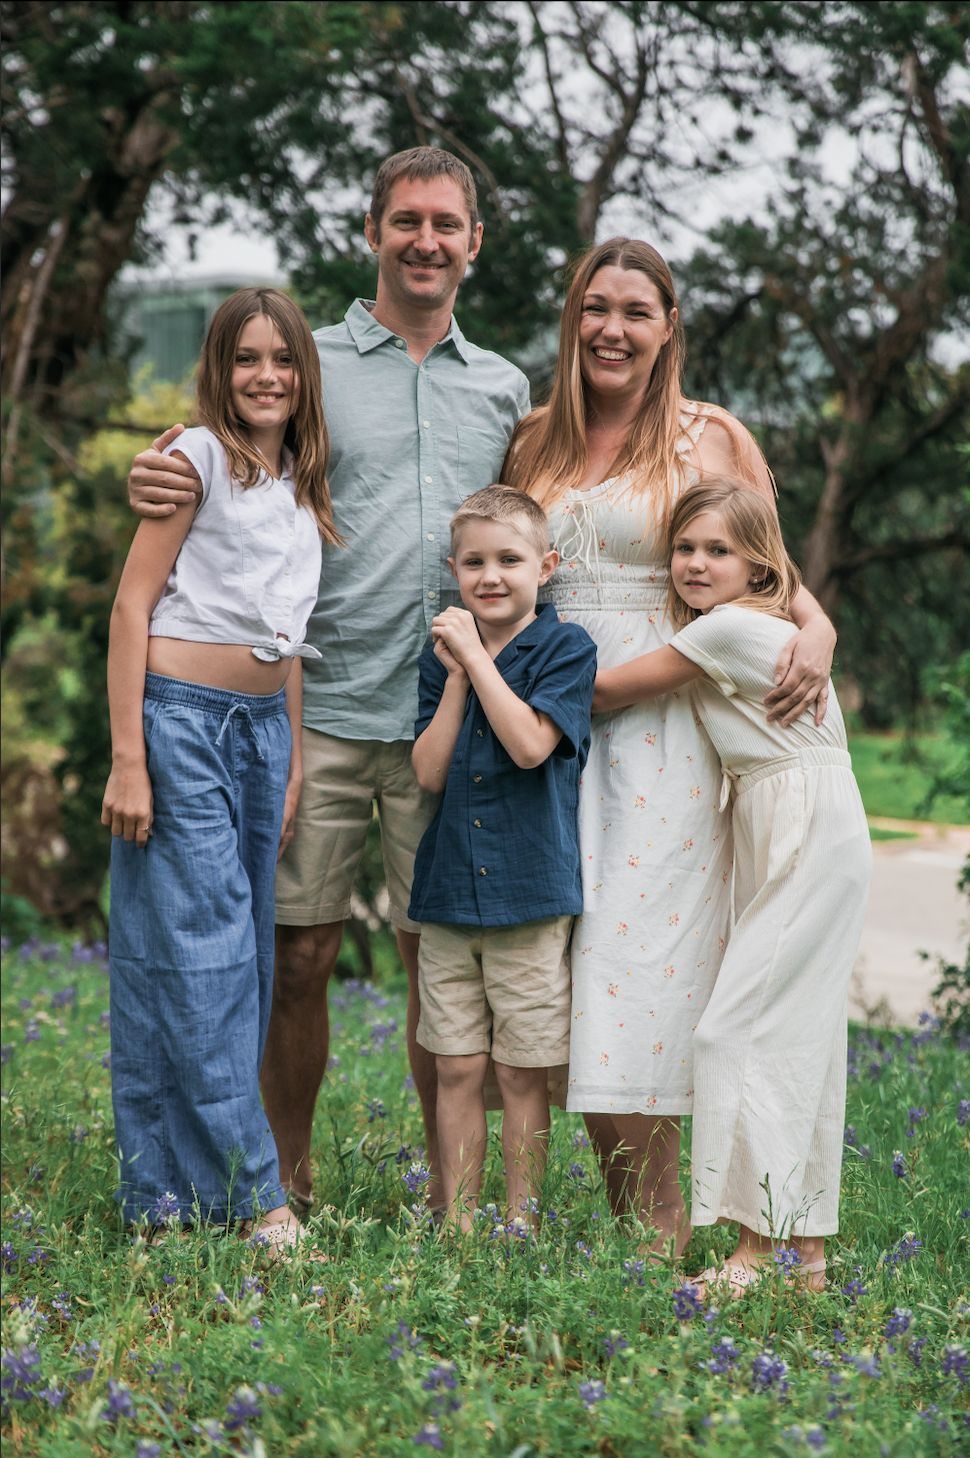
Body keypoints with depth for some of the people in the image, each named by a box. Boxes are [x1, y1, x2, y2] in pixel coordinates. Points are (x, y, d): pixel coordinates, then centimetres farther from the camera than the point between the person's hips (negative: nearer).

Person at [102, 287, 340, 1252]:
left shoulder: (301, 485, 15)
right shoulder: (200, 457, -5)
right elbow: (132, 604, -9)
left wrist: (293, 760, 13)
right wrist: (128, 760, -16)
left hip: (262, 728, 8)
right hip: (181, 715, -7)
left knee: (245, 953, 6)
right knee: (197, 949, -8)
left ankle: (169, 1189, 13)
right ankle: (251, 1192, -6)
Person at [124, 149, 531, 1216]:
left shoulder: (506, 390, 15)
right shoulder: (305, 365, 6)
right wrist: (153, 489, -14)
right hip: (321, 710, -2)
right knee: (298, 956, 0)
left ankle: (451, 1186, 15)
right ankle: (288, 1177, 15)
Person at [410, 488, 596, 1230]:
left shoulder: (564, 648, -3)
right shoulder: (442, 655, 9)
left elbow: (531, 745, -18)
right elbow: (430, 772, -1)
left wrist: (475, 655, -14)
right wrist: (456, 672, -7)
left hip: (531, 892, -3)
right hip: (449, 891, 4)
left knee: (523, 1072, 4)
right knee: (458, 1069, 7)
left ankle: (521, 1222, 15)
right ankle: (457, 1223, 16)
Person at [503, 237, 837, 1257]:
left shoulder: (712, 439, 4)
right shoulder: (533, 441, 13)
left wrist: (816, 629, -13)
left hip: (665, 724, -4)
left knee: (645, 942, -9)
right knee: (568, 938, 0)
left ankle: (658, 1208, -3)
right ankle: (618, 1193, 8)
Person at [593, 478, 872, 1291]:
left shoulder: (730, 627, -13)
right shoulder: (747, 628, 16)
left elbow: (615, 690, -8)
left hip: (810, 834, -10)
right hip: (777, 834, 10)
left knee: (743, 1028, -12)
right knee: (797, 1034, 10)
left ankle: (758, 1248, -11)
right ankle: (807, 1250, 14)